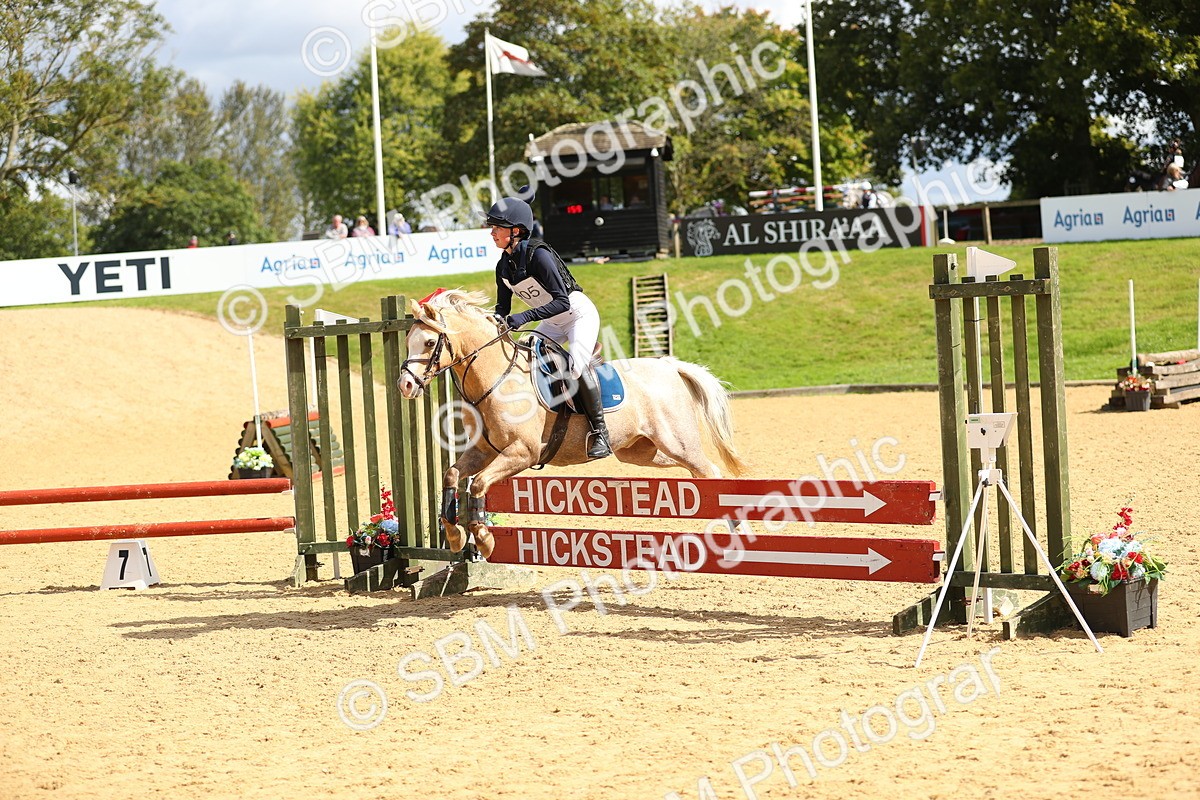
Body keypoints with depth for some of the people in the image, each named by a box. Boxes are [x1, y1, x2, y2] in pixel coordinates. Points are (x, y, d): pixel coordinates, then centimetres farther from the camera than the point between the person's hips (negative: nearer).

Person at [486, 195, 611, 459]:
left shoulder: (538, 255, -28)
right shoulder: (503, 266, -3)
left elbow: (562, 301, -31)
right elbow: (503, 307, 5)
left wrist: (524, 317, -40)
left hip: (580, 314, -9)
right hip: (552, 323, 9)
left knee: (576, 364, -29)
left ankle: (600, 432, -21)